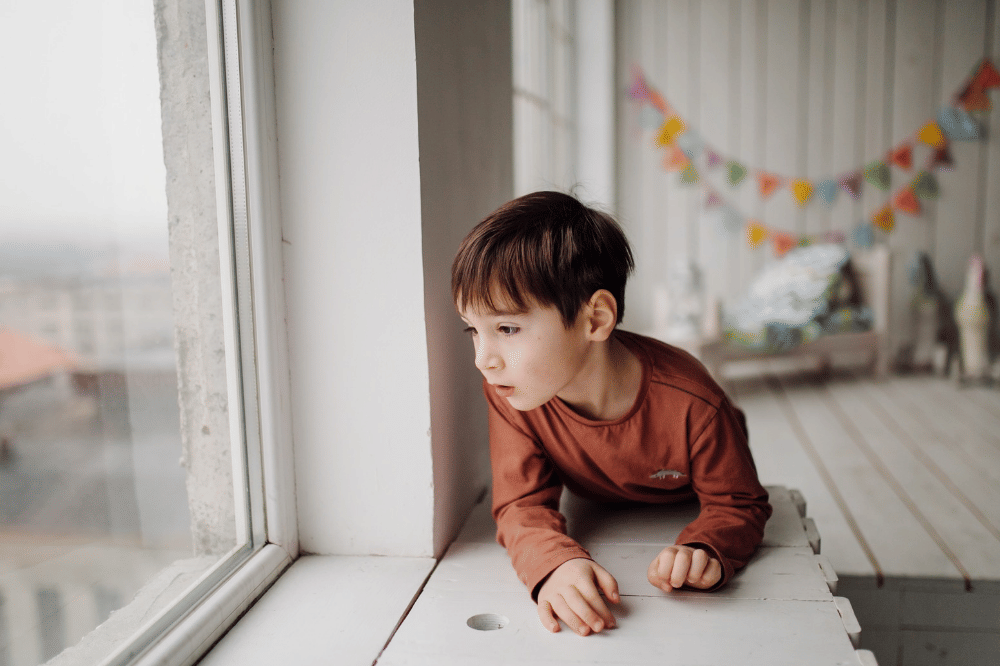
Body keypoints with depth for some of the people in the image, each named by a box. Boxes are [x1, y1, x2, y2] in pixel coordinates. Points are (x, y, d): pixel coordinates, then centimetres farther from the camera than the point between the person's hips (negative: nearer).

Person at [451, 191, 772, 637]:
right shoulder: (509, 390, -35)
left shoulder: (689, 403, -43)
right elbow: (522, 504, -33)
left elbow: (737, 504, -28)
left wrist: (702, 550, -52)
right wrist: (556, 563, -57)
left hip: (684, 507, -2)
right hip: (599, 508, 3)